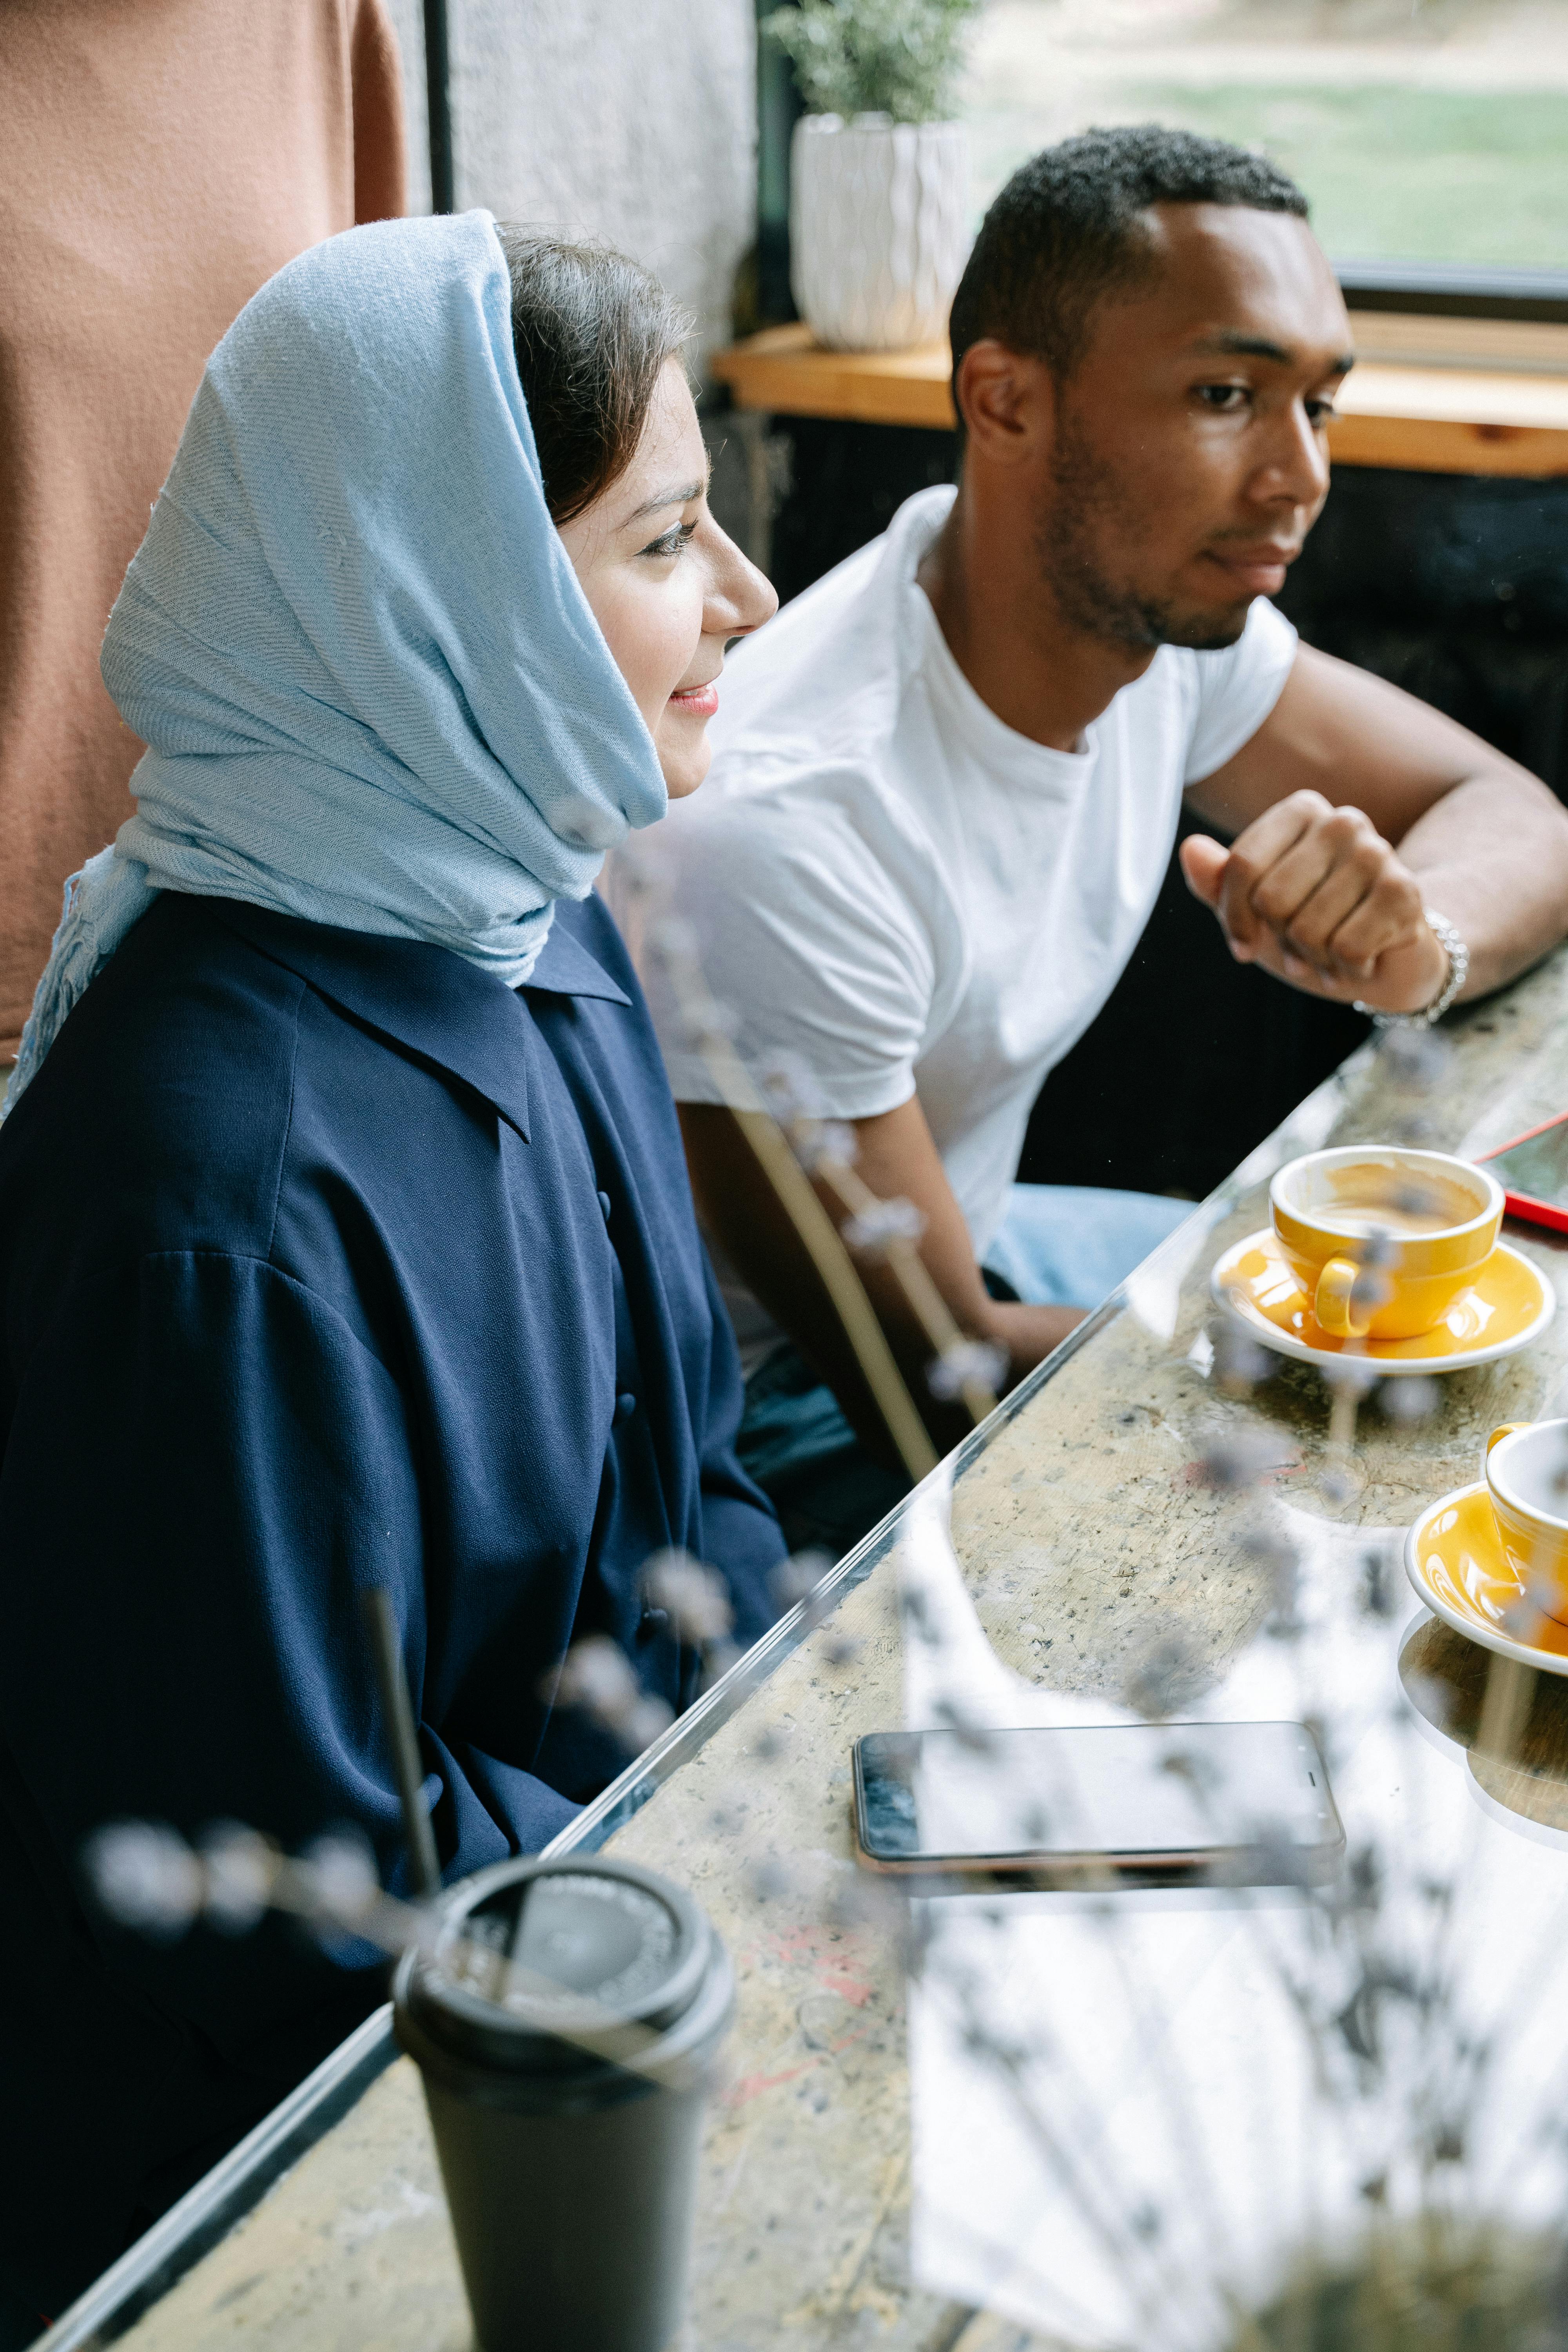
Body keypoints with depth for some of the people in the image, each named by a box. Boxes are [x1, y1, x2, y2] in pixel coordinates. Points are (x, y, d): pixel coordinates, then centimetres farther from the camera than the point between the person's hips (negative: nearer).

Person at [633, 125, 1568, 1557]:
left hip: (964, 1241, 8)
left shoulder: (1161, 590, -11)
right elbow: (927, 1374, -24)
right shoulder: (786, 829, -33)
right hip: (778, 1424, -8)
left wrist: (1414, 939, -27)